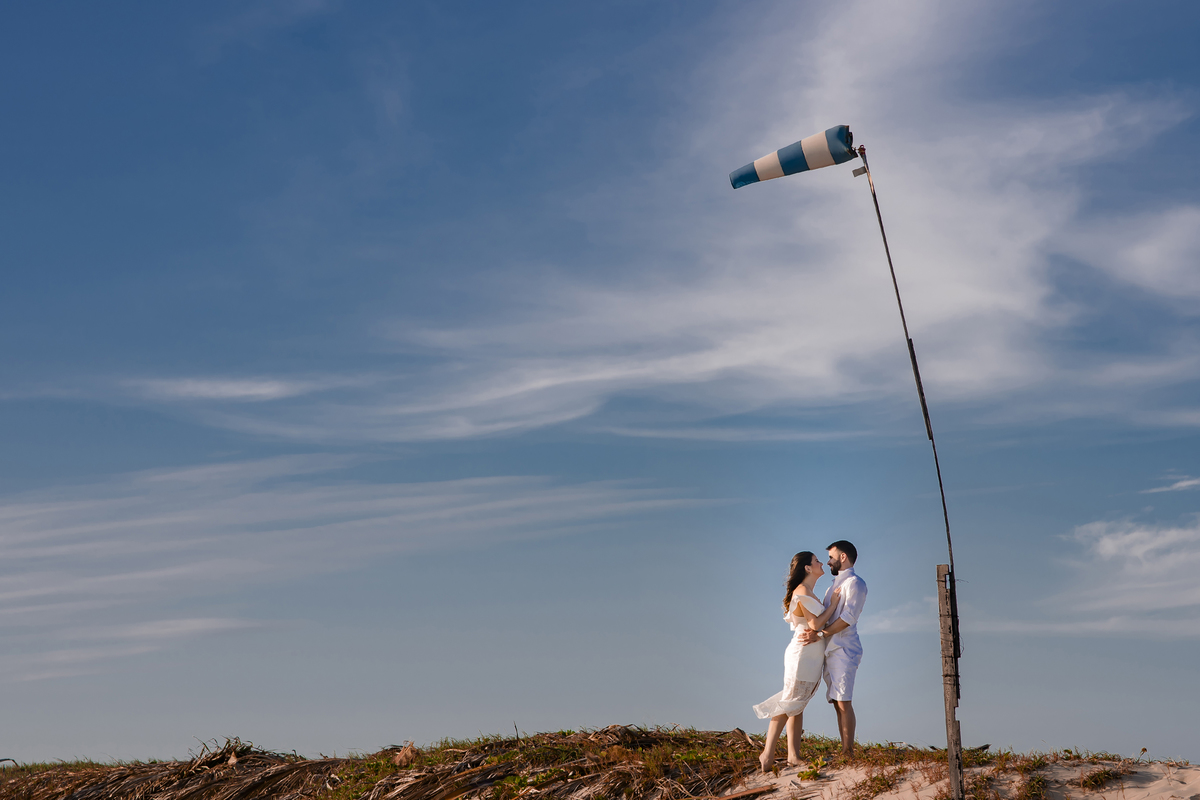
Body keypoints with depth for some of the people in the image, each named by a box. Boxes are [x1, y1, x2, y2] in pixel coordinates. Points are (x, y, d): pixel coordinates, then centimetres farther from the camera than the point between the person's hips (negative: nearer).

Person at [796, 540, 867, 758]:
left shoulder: (855, 583, -5)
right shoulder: (835, 586, 24)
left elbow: (848, 617, -16)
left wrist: (819, 635, -19)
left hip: (844, 650, -9)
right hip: (831, 650, 9)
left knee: (843, 702, -13)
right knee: (838, 703, 5)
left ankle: (849, 753, -14)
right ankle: (844, 753, 6)